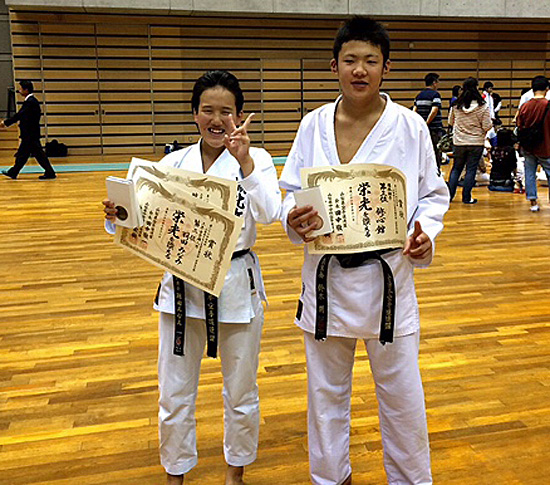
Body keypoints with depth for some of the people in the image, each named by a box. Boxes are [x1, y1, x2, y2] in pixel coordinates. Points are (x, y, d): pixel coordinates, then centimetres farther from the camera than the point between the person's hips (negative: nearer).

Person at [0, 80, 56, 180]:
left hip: (31, 135, -10)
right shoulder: (31, 101, 13)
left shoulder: (30, 102, -17)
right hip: (28, 134, 10)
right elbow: (20, 115, 16)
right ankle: (13, 173, 21)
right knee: (22, 154, 14)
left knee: (38, 153, -5)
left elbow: (19, 115, -19)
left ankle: (50, 173, 1)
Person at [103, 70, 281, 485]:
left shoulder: (255, 159, -5)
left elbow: (268, 214, -22)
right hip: (182, 284, 2)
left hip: (237, 286, -2)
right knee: (175, 395, 14)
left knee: (241, 393, 15)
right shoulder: (174, 163, 2)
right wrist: (120, 217, -18)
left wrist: (245, 163, -32)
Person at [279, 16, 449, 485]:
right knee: (327, 392, 17)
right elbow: (291, 191, 4)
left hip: (388, 276, -1)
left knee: (401, 394, 11)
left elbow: (433, 193, 4)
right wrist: (294, 219, -18)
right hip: (326, 276, 2)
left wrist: (426, 233, -15)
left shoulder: (409, 126, -4)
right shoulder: (314, 124, 0)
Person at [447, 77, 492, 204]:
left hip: (458, 142, 2)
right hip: (476, 143, -2)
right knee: (471, 170, 5)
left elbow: (450, 122, 10)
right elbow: (487, 127, -10)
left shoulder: (456, 105, -3)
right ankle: (466, 197, 7)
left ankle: (449, 195, 13)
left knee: (456, 169, 13)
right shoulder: (482, 106, -10)